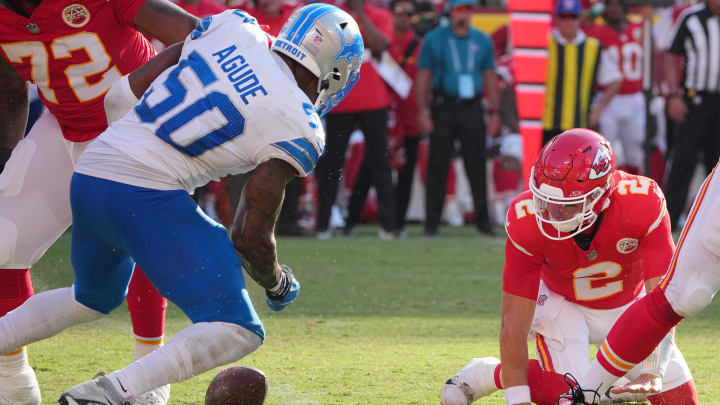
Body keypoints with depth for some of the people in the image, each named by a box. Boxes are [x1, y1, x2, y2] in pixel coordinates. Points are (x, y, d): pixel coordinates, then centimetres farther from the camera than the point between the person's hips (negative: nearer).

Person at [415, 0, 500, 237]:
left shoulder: (482, 41, 10)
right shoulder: (434, 39, 3)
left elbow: (490, 77, 14)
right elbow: (423, 76, 3)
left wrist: (494, 112, 7)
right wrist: (422, 111, -5)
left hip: (472, 110, 2)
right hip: (443, 109, -2)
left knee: (477, 167, 0)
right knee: (437, 166, -2)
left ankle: (483, 222, 5)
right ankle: (432, 223, 2)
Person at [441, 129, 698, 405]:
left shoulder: (643, 203, -34)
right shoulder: (528, 221, -32)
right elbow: (515, 318, -27)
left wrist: (651, 372, -44)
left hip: (628, 306, 2)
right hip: (562, 302, -2)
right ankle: (486, 374, 2)